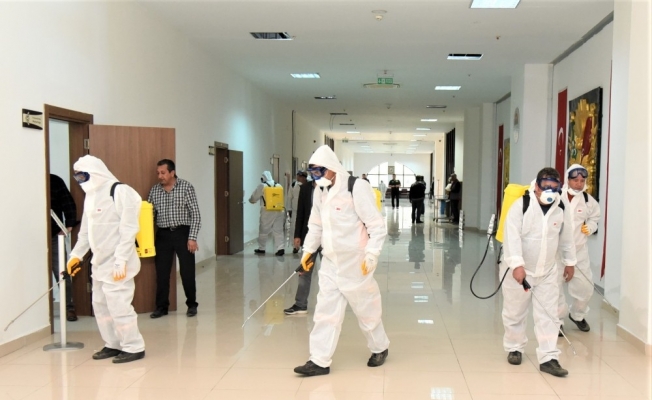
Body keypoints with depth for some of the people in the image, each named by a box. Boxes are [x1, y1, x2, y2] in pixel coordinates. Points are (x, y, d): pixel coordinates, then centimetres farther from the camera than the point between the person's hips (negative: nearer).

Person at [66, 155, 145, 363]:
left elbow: (128, 230, -19)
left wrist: (121, 261, -22)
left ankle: (134, 348, 7)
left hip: (117, 263, -9)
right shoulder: (91, 195, 13)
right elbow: (85, 230, 21)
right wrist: (76, 254, 14)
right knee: (100, 304, 14)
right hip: (99, 262, 9)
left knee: (119, 305, -6)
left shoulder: (121, 192, -15)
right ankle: (113, 344, 28)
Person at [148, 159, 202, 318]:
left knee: (187, 271, 2)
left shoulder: (186, 187, -6)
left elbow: (195, 214, -8)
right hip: (163, 235, 4)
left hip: (182, 233, -3)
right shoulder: (154, 190, 6)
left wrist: (192, 237, -13)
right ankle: (161, 306, 18)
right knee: (162, 272, 6)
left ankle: (192, 304, 18)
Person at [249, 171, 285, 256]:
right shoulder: (279, 186, 8)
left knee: (263, 230, 10)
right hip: (279, 211, 4)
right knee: (278, 231, 5)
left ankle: (261, 248, 19)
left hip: (267, 212, -3)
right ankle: (280, 248, -5)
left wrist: (252, 200, 26)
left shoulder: (262, 186, -4)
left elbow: (253, 198, 4)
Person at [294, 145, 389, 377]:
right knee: (326, 311, 5)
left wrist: (372, 255, -22)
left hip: (355, 263, -6)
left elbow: (377, 225, -16)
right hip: (330, 263, 6)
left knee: (366, 308, 10)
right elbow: (315, 225, 18)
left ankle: (380, 348, 33)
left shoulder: (356, 188, -16)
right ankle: (320, 361, 10)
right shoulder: (320, 192, 6)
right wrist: (308, 250, 13)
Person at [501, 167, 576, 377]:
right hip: (518, 270, -3)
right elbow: (512, 237, -24)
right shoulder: (520, 205, -17)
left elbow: (566, 238, 13)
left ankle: (548, 358, 7)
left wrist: (569, 262, 20)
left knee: (548, 315, 2)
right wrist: (517, 265, -33)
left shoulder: (561, 210, -2)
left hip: (547, 272, 4)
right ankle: (514, 348, 31)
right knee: (515, 313, 11)